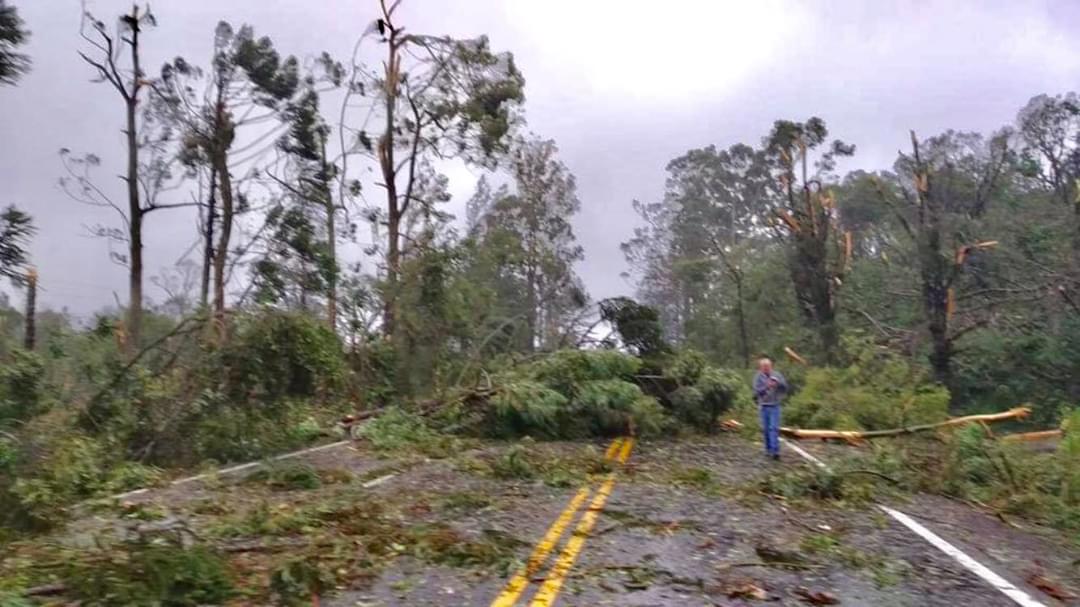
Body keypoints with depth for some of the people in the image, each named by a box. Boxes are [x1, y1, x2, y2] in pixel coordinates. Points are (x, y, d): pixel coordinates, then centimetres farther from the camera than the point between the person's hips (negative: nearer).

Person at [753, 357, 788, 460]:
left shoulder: (777, 375, 0)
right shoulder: (758, 377, -3)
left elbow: (785, 387, 0)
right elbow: (757, 391, -11)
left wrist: (778, 383, -20)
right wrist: (766, 387, -27)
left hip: (775, 406, -1)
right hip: (764, 406, 1)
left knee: (774, 428, -9)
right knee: (765, 429, 9)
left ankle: (775, 450, -10)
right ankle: (768, 449, 24)